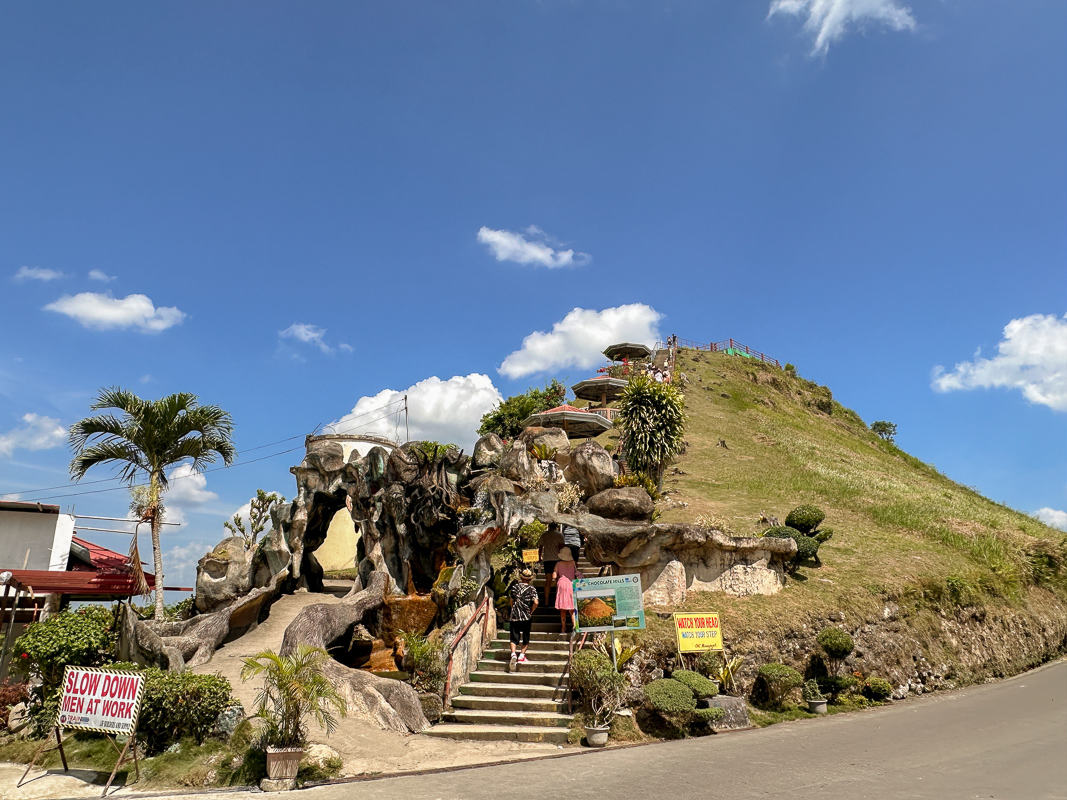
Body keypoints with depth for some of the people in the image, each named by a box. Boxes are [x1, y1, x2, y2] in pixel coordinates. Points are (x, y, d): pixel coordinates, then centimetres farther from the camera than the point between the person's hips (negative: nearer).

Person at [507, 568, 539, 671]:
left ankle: (513, 654, -16)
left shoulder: (514, 587, 4)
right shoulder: (532, 589, -4)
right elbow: (535, 602, -15)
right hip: (526, 617, -1)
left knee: (514, 637, 4)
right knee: (526, 638, 15)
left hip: (514, 616, 1)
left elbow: (511, 601, 12)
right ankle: (522, 655, 14)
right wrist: (531, 611, 1)